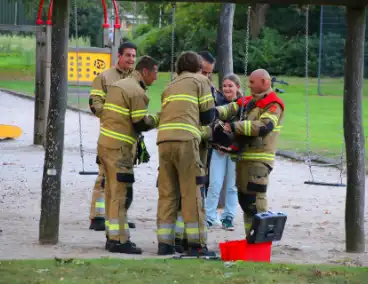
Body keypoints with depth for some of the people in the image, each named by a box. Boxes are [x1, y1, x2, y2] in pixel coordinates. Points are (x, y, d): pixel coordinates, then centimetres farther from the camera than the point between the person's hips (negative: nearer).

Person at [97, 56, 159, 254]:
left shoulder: (119, 85, 18)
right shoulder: (137, 92, -12)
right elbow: (141, 123, -14)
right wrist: (157, 119, 3)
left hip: (105, 142, 10)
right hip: (118, 147, -10)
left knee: (112, 191, 15)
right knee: (121, 193, -8)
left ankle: (112, 237, 20)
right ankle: (119, 241, -8)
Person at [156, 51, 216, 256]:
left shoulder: (170, 87, 29)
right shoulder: (200, 81, 11)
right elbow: (208, 116, 9)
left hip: (164, 139, 6)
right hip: (185, 141, -6)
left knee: (167, 193, 8)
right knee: (191, 193, -4)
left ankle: (165, 243, 5)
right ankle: (197, 244, -4)